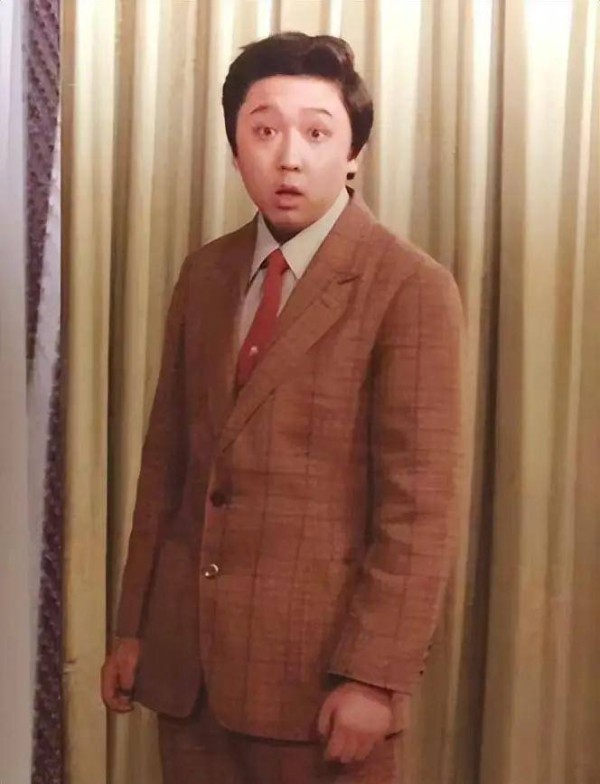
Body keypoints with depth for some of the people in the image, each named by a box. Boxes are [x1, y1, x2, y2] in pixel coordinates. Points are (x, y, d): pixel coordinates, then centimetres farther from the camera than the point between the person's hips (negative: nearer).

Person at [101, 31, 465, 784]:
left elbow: (422, 504, -13)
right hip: (186, 653, 5)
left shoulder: (412, 288, -10)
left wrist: (373, 674, -15)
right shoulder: (203, 274, 7)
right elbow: (166, 456, 9)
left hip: (320, 660, -5)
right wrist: (134, 625, 10)